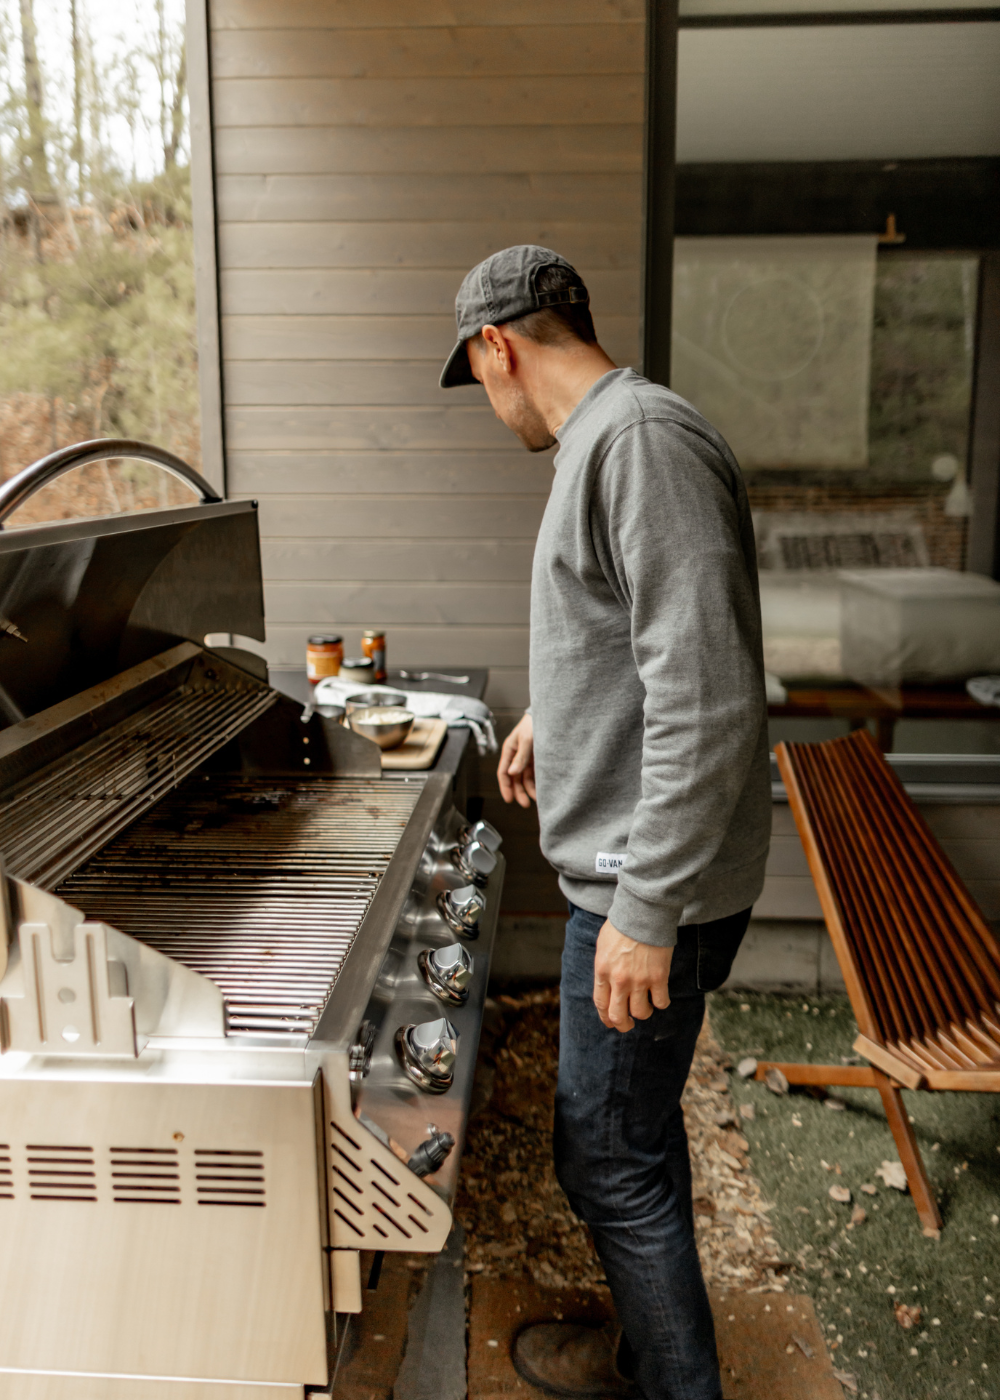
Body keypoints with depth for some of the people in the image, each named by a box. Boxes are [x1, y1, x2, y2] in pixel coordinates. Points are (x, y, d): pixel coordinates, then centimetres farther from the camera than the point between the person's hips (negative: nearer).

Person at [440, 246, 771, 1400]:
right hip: (627, 871, 10)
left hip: (649, 886, -10)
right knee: (634, 1135, 22)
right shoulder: (606, 439, 13)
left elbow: (706, 699, -27)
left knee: (611, 1159, 5)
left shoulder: (642, 440, -20)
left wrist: (646, 911, -24)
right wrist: (552, 713, 35)